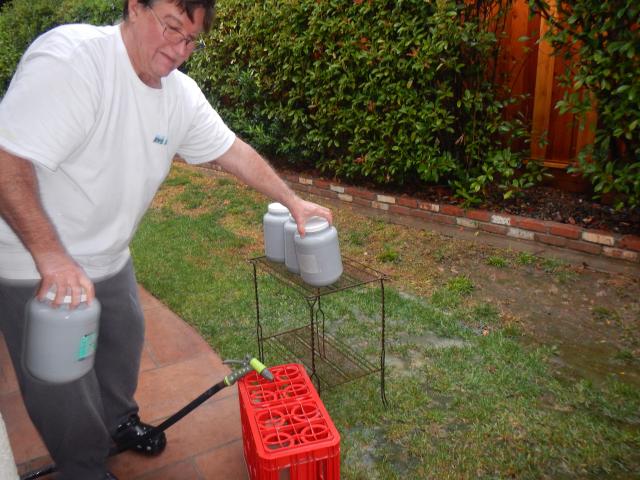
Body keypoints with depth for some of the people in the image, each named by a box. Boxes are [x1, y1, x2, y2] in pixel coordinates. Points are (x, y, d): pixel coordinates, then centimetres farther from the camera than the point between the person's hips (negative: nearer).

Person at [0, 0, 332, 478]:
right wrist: (51, 256, -33)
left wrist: (292, 200, 3)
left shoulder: (181, 93, -5)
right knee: (61, 382, 7)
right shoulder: (70, 58, -28)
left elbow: (234, 151, 4)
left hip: (109, 257, 7)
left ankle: (117, 422, 51)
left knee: (123, 344, 23)